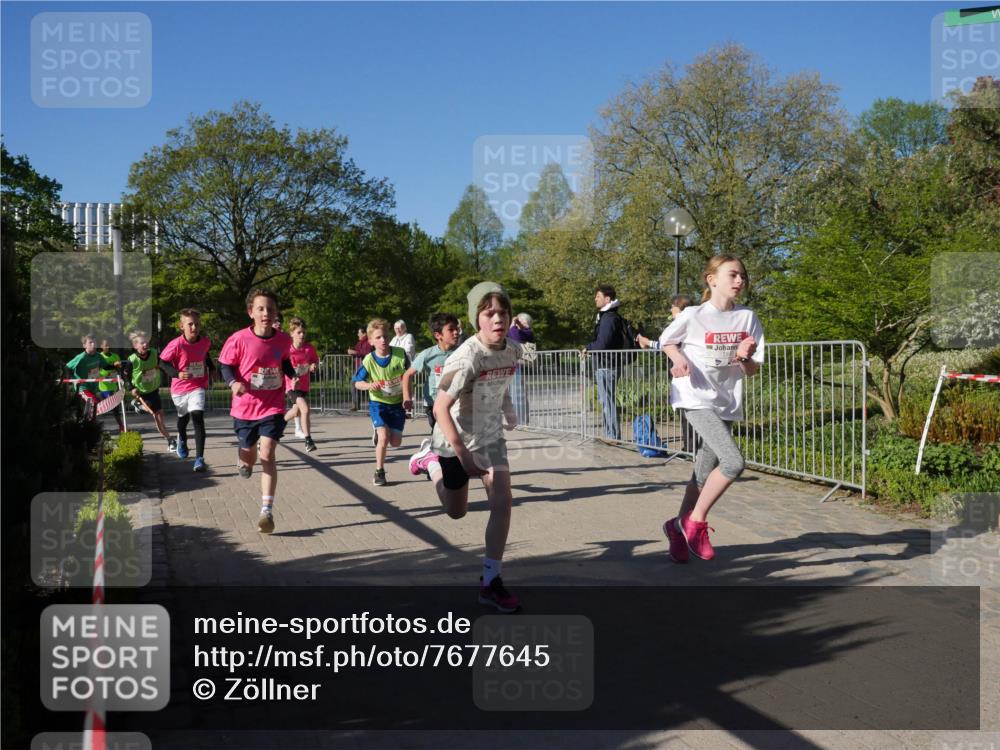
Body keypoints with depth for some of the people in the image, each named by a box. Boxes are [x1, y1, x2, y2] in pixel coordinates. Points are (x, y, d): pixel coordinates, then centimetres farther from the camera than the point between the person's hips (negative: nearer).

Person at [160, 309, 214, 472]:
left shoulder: (206, 342, -9)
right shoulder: (176, 345, -20)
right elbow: (163, 362, -10)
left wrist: (212, 368, 6)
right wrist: (177, 374, -23)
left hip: (198, 387, 0)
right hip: (179, 388, 0)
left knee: (198, 418, -18)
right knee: (183, 418, 22)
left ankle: (199, 458, -17)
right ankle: (182, 439, 57)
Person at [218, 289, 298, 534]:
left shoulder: (283, 339, -6)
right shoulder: (239, 339, -14)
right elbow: (225, 365, -3)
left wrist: (293, 377, -5)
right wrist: (233, 383, -22)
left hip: (273, 407, 0)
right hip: (245, 408, 0)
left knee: (268, 454, -13)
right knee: (249, 454, 15)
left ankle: (267, 511, -10)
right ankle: (244, 462, 57)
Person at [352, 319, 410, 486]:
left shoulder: (400, 353, -14)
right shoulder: (368, 360, -16)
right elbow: (357, 383, -6)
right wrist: (369, 385, -27)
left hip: (397, 403, 2)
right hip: (378, 403, -2)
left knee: (395, 442, 2)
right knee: (384, 437, -18)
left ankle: (379, 433, 37)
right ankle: (379, 472, 3)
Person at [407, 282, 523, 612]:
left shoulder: (513, 350, -9)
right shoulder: (466, 358, -30)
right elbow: (441, 408, -29)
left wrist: (507, 412, 10)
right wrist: (463, 454, -29)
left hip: (492, 437, 5)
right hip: (456, 441, -4)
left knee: (502, 502, -10)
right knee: (456, 511, 14)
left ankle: (490, 581, 1)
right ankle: (430, 461, 41)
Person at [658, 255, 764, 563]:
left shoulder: (747, 317, 2)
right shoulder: (692, 316, -9)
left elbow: (753, 369, 5)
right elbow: (666, 341, 8)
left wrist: (744, 357, -16)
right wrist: (680, 360, -10)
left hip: (726, 403, 5)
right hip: (695, 399, -5)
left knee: (705, 473, 10)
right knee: (734, 462, -21)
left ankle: (679, 526, 31)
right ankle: (696, 521, -3)